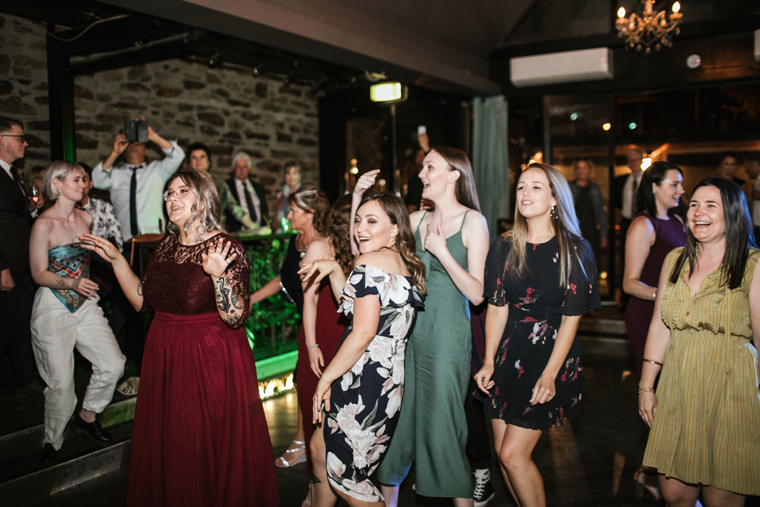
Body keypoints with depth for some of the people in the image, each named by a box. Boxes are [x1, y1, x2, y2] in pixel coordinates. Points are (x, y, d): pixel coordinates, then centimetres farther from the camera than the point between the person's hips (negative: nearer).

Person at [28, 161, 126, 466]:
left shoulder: (87, 218, 5)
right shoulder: (43, 225, -12)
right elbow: (39, 274, -11)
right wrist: (72, 283, -26)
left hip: (85, 305, 6)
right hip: (54, 309, -5)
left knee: (113, 364, -3)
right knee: (61, 383, -3)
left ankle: (86, 418, 22)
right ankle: (52, 442, 21)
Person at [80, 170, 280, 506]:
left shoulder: (227, 249, -15)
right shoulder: (165, 247, 5)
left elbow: (235, 317, -21)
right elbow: (142, 300, 10)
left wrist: (218, 274, -34)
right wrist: (117, 261, 6)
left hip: (211, 361, -6)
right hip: (165, 359, 7)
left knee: (210, 446, 7)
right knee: (167, 446, 20)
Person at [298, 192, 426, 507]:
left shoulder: (371, 262, -16)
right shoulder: (403, 263, 13)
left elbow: (363, 333, -22)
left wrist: (326, 378, -12)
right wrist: (333, 269, 10)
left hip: (366, 383, -10)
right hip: (387, 377, 10)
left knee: (344, 479, 6)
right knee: (320, 449, 26)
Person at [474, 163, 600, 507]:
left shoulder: (574, 250, -7)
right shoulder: (504, 246, 4)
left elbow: (571, 318, -9)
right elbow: (497, 307, 5)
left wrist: (550, 374, -14)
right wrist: (489, 362, -1)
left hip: (551, 352, -4)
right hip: (509, 350, 5)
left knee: (513, 454, -7)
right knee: (501, 450, 8)